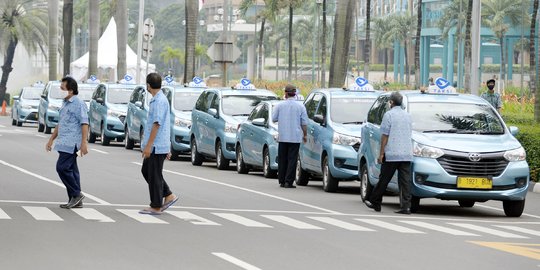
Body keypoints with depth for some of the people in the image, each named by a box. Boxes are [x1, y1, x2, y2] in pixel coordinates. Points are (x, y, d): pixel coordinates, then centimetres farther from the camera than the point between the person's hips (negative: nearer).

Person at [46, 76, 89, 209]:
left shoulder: (78, 103, -11)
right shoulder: (65, 103, 19)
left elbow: (84, 123, -17)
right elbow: (60, 124, 27)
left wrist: (84, 143, -23)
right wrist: (51, 139, 25)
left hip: (71, 142, -9)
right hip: (64, 143, 9)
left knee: (62, 167, -15)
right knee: (71, 170, 8)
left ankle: (76, 194, -8)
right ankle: (75, 200, 10)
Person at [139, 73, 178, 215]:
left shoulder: (159, 101, -17)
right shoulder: (159, 99, 15)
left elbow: (157, 124, -22)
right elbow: (164, 125, 20)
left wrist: (148, 145, -22)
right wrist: (167, 148, 23)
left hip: (156, 146, -10)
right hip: (158, 146, 10)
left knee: (154, 175, -3)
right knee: (146, 171, 17)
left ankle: (156, 207, 4)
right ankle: (168, 196, 17)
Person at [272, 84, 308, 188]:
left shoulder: (280, 105, -3)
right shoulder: (300, 106, -3)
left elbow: (274, 118, 5)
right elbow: (304, 123, 1)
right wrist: (305, 135, 12)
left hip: (283, 137, 1)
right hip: (295, 137, -1)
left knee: (282, 160, 11)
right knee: (292, 160, -1)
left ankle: (282, 181, 13)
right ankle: (288, 182, -7)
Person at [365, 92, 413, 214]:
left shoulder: (389, 115, -7)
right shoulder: (407, 115, 13)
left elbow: (385, 135, -10)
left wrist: (381, 154, -8)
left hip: (392, 154, -5)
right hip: (406, 154, 5)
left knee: (384, 180, 4)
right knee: (405, 181, 1)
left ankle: (374, 202, 15)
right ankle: (406, 206, -6)